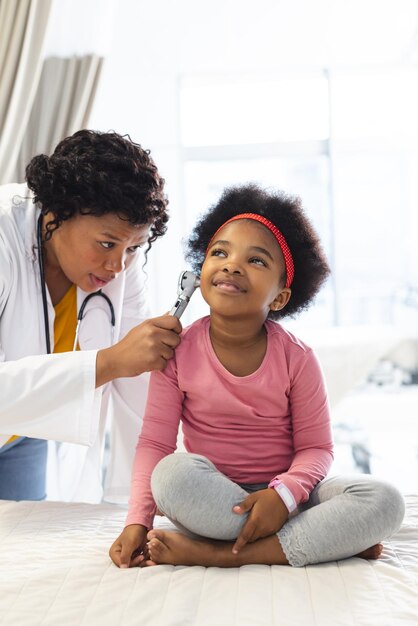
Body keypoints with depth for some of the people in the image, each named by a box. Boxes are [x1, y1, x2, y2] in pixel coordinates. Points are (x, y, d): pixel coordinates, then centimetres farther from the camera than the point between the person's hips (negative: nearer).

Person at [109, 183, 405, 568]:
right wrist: (138, 521, -19)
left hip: (286, 496, 1)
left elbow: (315, 447, -4)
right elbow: (155, 442, -7)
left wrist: (284, 494, -25)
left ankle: (221, 554, -26)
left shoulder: (296, 358, -7)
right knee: (173, 474, -34)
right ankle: (331, 537, -21)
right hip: (211, 499, 0)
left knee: (385, 501, -23)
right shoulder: (179, 351, -7)